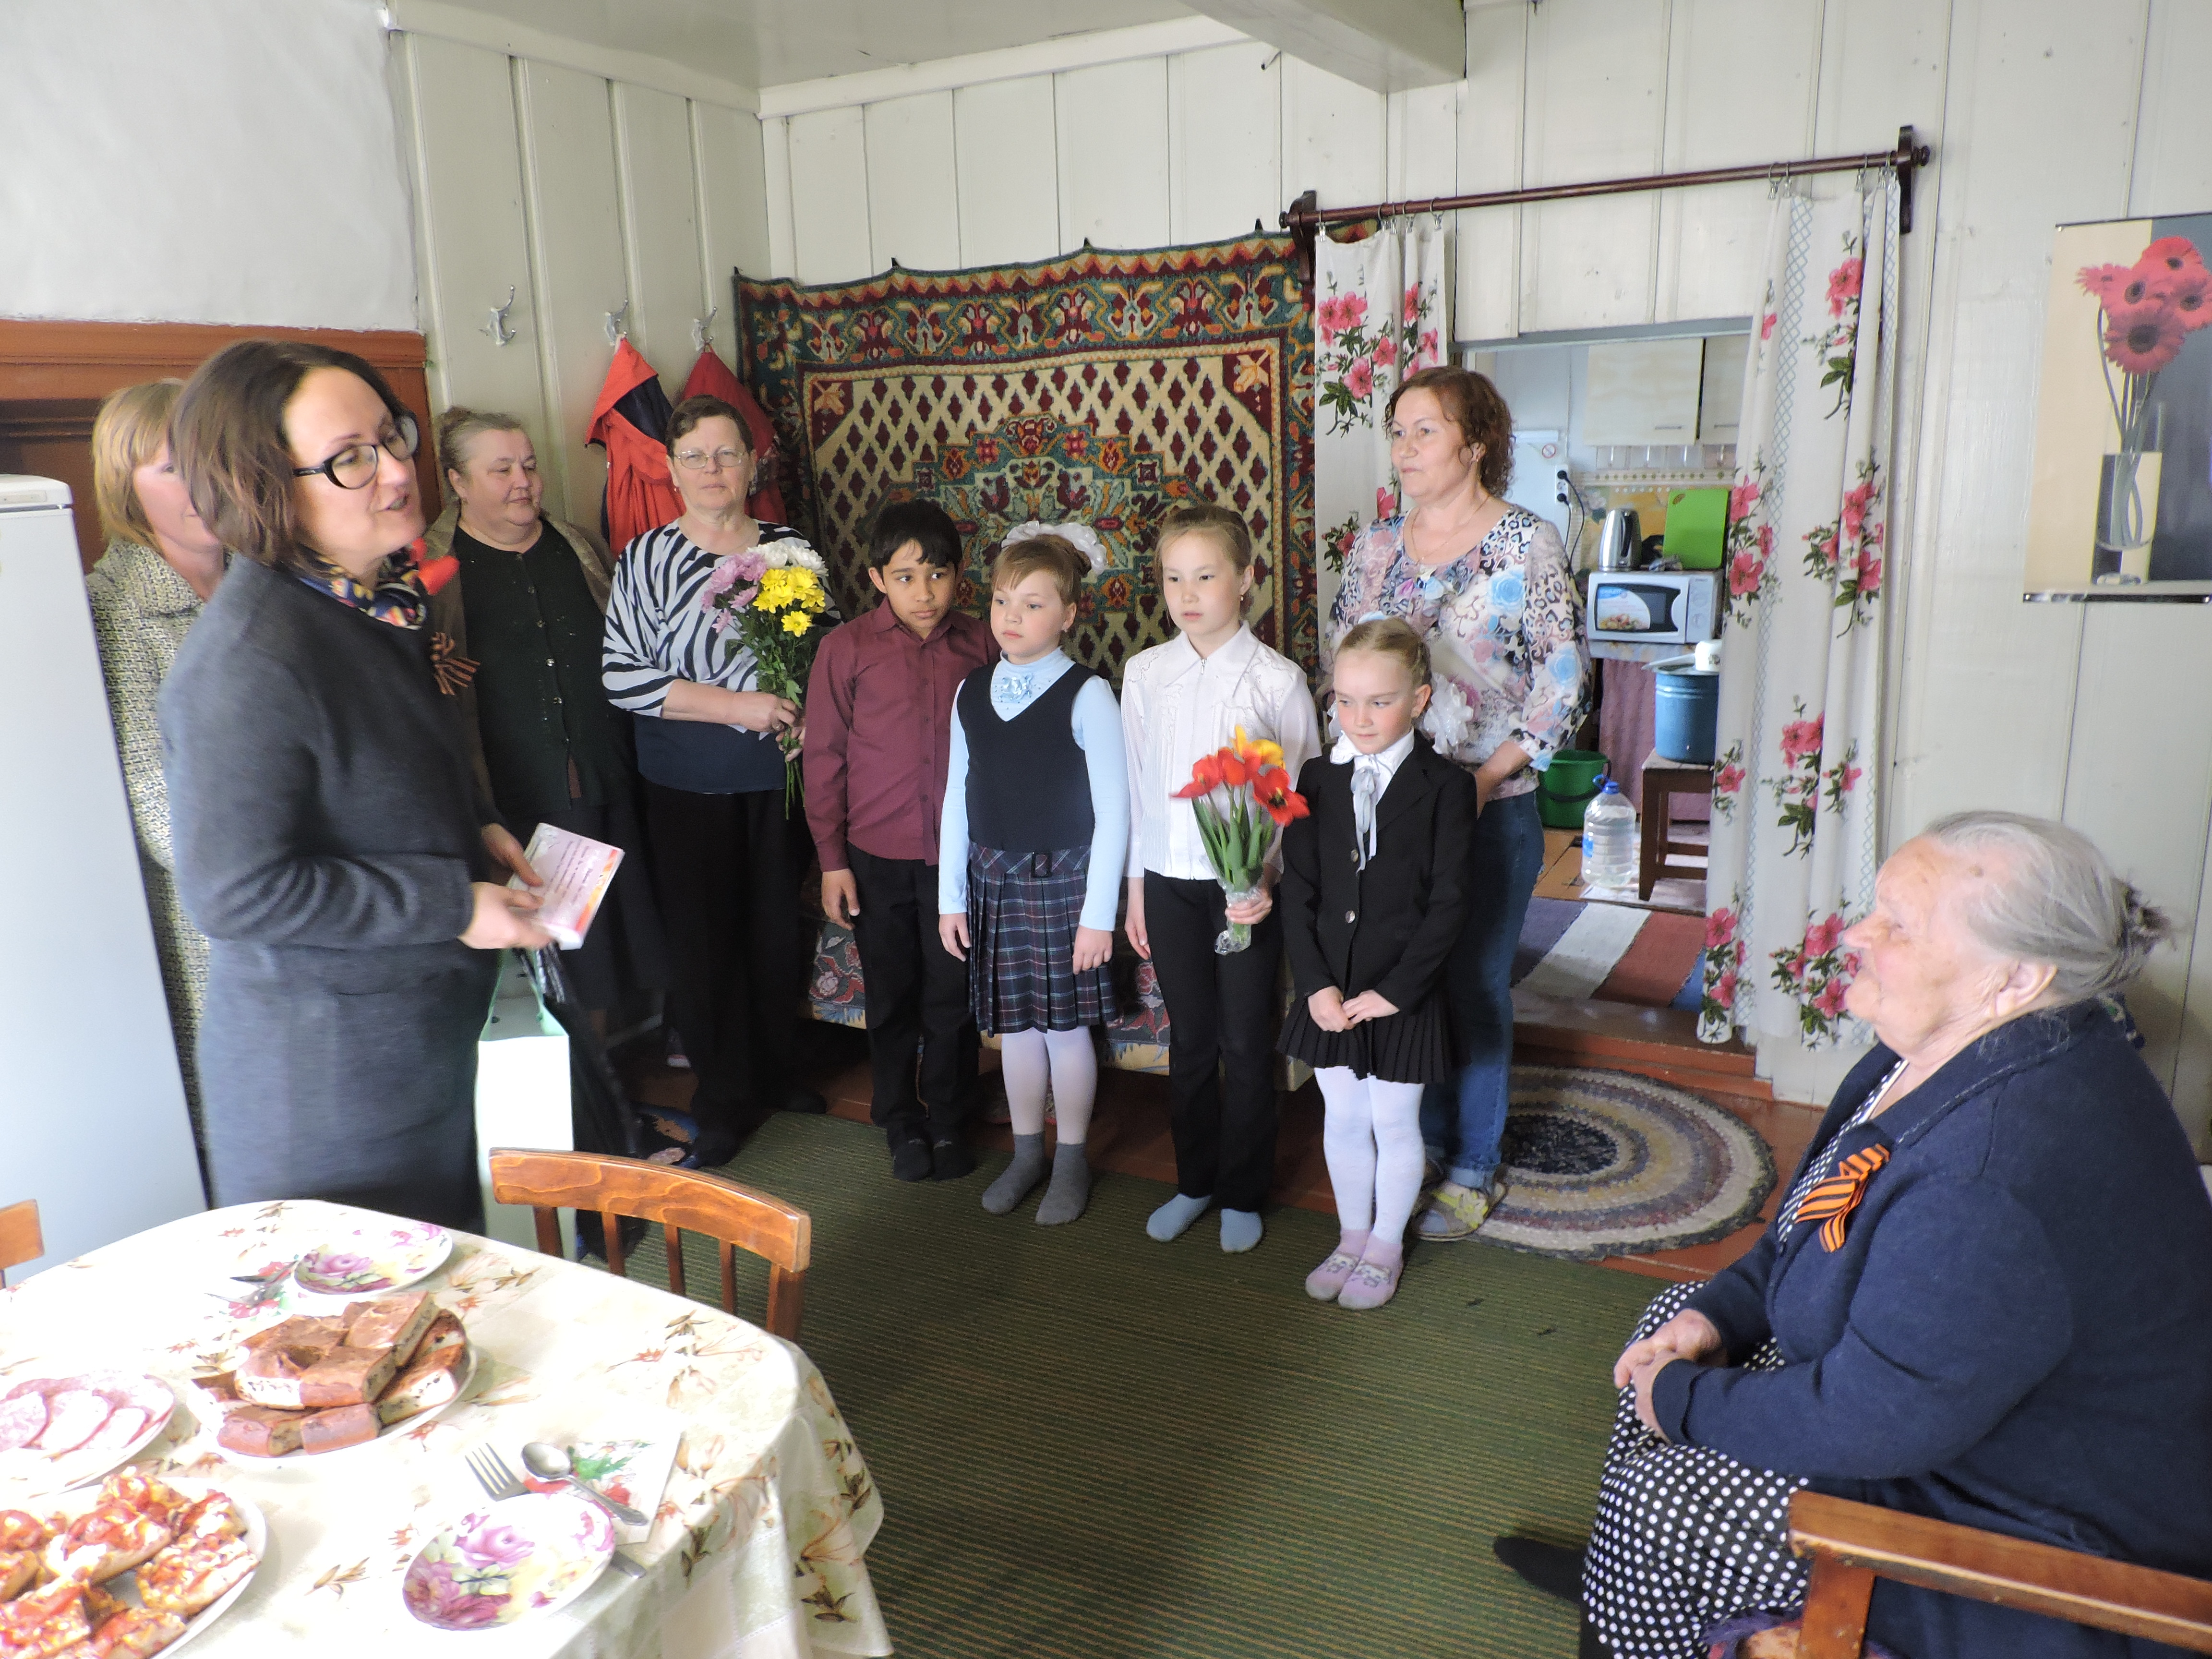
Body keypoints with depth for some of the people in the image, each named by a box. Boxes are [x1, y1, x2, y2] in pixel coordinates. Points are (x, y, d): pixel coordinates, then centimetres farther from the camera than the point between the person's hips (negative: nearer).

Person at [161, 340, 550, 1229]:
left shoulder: (374, 600, 5)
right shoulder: (250, 658, -25)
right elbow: (233, 889, -25)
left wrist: (474, 829, 4)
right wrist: (454, 906, -21)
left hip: (425, 1038, 9)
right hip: (326, 1077, -9)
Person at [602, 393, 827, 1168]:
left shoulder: (791, 548, 4)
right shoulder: (646, 560, -5)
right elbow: (620, 675, -12)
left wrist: (811, 717, -6)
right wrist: (734, 705, -18)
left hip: (780, 776, 3)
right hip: (689, 786, -2)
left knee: (778, 928, 12)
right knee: (705, 938, 4)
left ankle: (774, 1073, 32)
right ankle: (722, 1100, 20)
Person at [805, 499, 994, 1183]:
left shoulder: (981, 645, -4)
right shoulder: (847, 648, -7)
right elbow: (824, 757, -2)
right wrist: (831, 860, -2)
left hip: (959, 853, 0)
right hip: (877, 854, 0)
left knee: (953, 996, 10)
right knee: (891, 997, 13)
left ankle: (948, 1121, 30)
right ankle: (900, 1122, 33)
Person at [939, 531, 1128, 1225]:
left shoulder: (1087, 696, -12)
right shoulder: (970, 693, 4)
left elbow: (1112, 811, -11)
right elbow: (957, 798, 9)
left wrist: (1098, 913, -13)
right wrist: (951, 895, 7)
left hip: (1062, 880, -4)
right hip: (991, 880, 4)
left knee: (1066, 1025, 6)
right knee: (1015, 1023, 14)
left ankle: (1071, 1162, 25)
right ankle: (1027, 1153, 32)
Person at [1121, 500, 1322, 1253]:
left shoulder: (1278, 679, -9)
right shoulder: (1145, 674, 1)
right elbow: (1136, 787, 7)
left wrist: (1270, 884, -20)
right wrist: (1135, 888, 8)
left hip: (1247, 887, -3)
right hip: (1169, 882, 3)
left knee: (1246, 1044, 8)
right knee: (1189, 1039, 15)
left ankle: (1243, 1195, 26)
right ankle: (1194, 1181, 32)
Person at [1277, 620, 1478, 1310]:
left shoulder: (1445, 786, -10)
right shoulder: (1317, 780, 0)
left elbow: (1449, 902, -12)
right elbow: (1298, 890, -1)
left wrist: (1396, 990, -15)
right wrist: (1315, 984, -8)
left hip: (1403, 991, -3)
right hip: (1329, 990, 3)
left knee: (1394, 1124, 11)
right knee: (1342, 1119, 16)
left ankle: (1386, 1246, 31)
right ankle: (1351, 1236, 36)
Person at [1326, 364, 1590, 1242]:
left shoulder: (1528, 542, -7)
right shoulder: (1376, 543, 7)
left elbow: (1565, 682, -8)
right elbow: (1337, 655, 13)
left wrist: (1488, 774, -15)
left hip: (1490, 806, -4)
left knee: (1474, 987, 5)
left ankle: (1473, 1169, 22)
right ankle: (1423, 1141, 31)